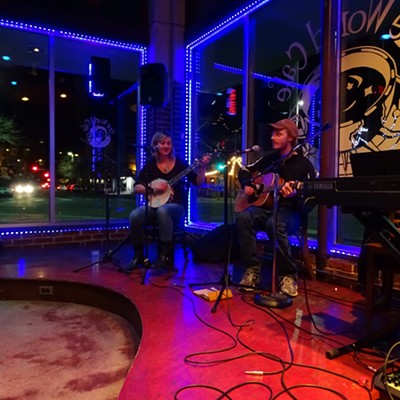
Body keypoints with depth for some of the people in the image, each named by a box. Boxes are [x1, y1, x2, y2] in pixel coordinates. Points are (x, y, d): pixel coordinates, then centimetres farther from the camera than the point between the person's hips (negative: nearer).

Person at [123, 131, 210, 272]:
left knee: (162, 211, -38)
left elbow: (198, 183, -1)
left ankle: (165, 254, -26)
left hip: (176, 207, -2)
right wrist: (152, 187, -15)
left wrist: (202, 167, -17)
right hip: (153, 205, 2)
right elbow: (136, 188, 2)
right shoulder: (150, 164, 6)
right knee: (134, 216, -28)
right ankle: (138, 255, -9)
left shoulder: (179, 163, 3)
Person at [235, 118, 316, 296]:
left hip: (289, 211, -4)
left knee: (275, 224, -40)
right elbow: (244, 170, 24)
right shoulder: (270, 158, 16)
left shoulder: (303, 164, -1)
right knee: (243, 217, -29)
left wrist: (294, 194, -29)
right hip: (264, 206, 5)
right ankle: (251, 269, -22)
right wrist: (247, 185, 4)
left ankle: (287, 275, -23)